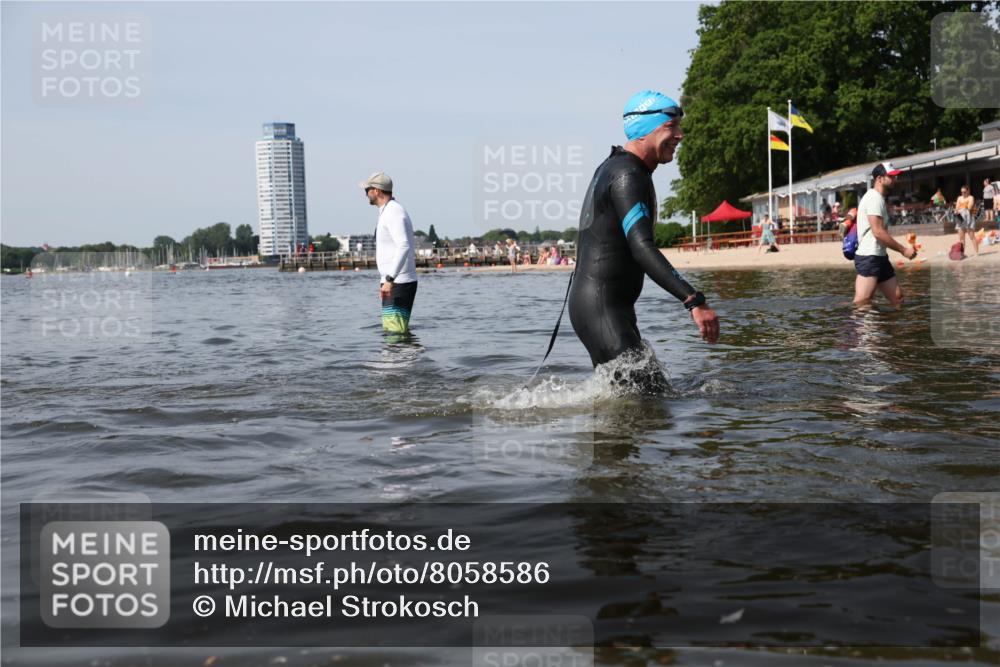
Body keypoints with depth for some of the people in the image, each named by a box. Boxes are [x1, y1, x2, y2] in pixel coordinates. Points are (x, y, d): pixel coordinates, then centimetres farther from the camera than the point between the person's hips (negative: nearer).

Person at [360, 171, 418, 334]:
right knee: (393, 329, 13)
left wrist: (389, 280, -35)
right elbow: (408, 246, 29)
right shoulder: (389, 211, 19)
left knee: (395, 331, -14)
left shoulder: (393, 212, -15)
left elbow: (404, 247, -28)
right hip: (395, 282, 11)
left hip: (398, 284, -11)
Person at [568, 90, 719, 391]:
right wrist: (694, 301, -35)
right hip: (600, 309, -11)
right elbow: (642, 248, -29)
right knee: (648, 392, -19)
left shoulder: (611, 167, 18)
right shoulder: (627, 175, -16)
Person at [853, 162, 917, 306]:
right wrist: (903, 250, -14)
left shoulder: (879, 198, 21)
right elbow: (878, 232, -19)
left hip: (880, 257, 11)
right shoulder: (874, 198, -12)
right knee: (861, 303, -15)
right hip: (869, 257, -11)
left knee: (897, 298, 9)